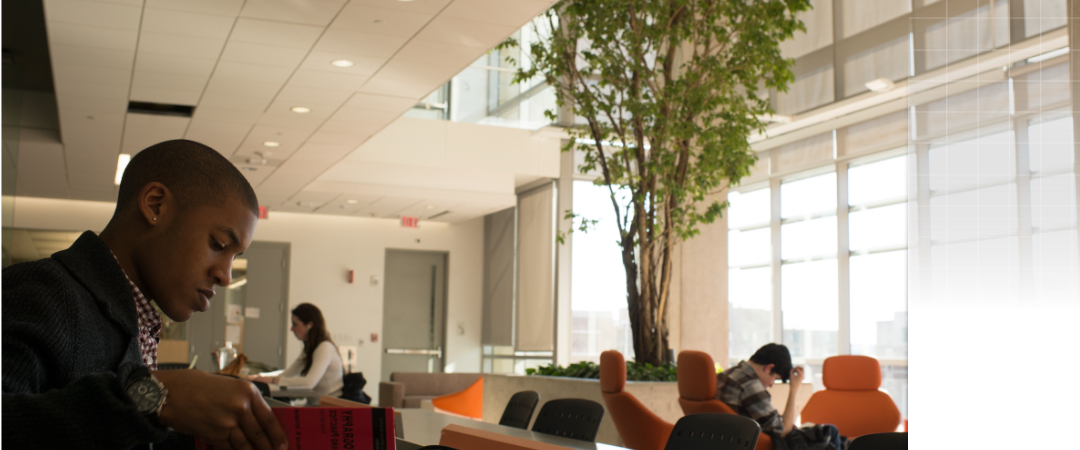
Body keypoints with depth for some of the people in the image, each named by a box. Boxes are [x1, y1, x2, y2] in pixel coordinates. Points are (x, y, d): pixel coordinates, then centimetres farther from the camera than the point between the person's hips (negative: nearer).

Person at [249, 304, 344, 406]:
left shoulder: (325, 348, -14)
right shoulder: (310, 349, 17)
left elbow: (309, 382, -24)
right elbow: (287, 374, 15)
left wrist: (272, 380, -23)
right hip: (315, 405, 8)